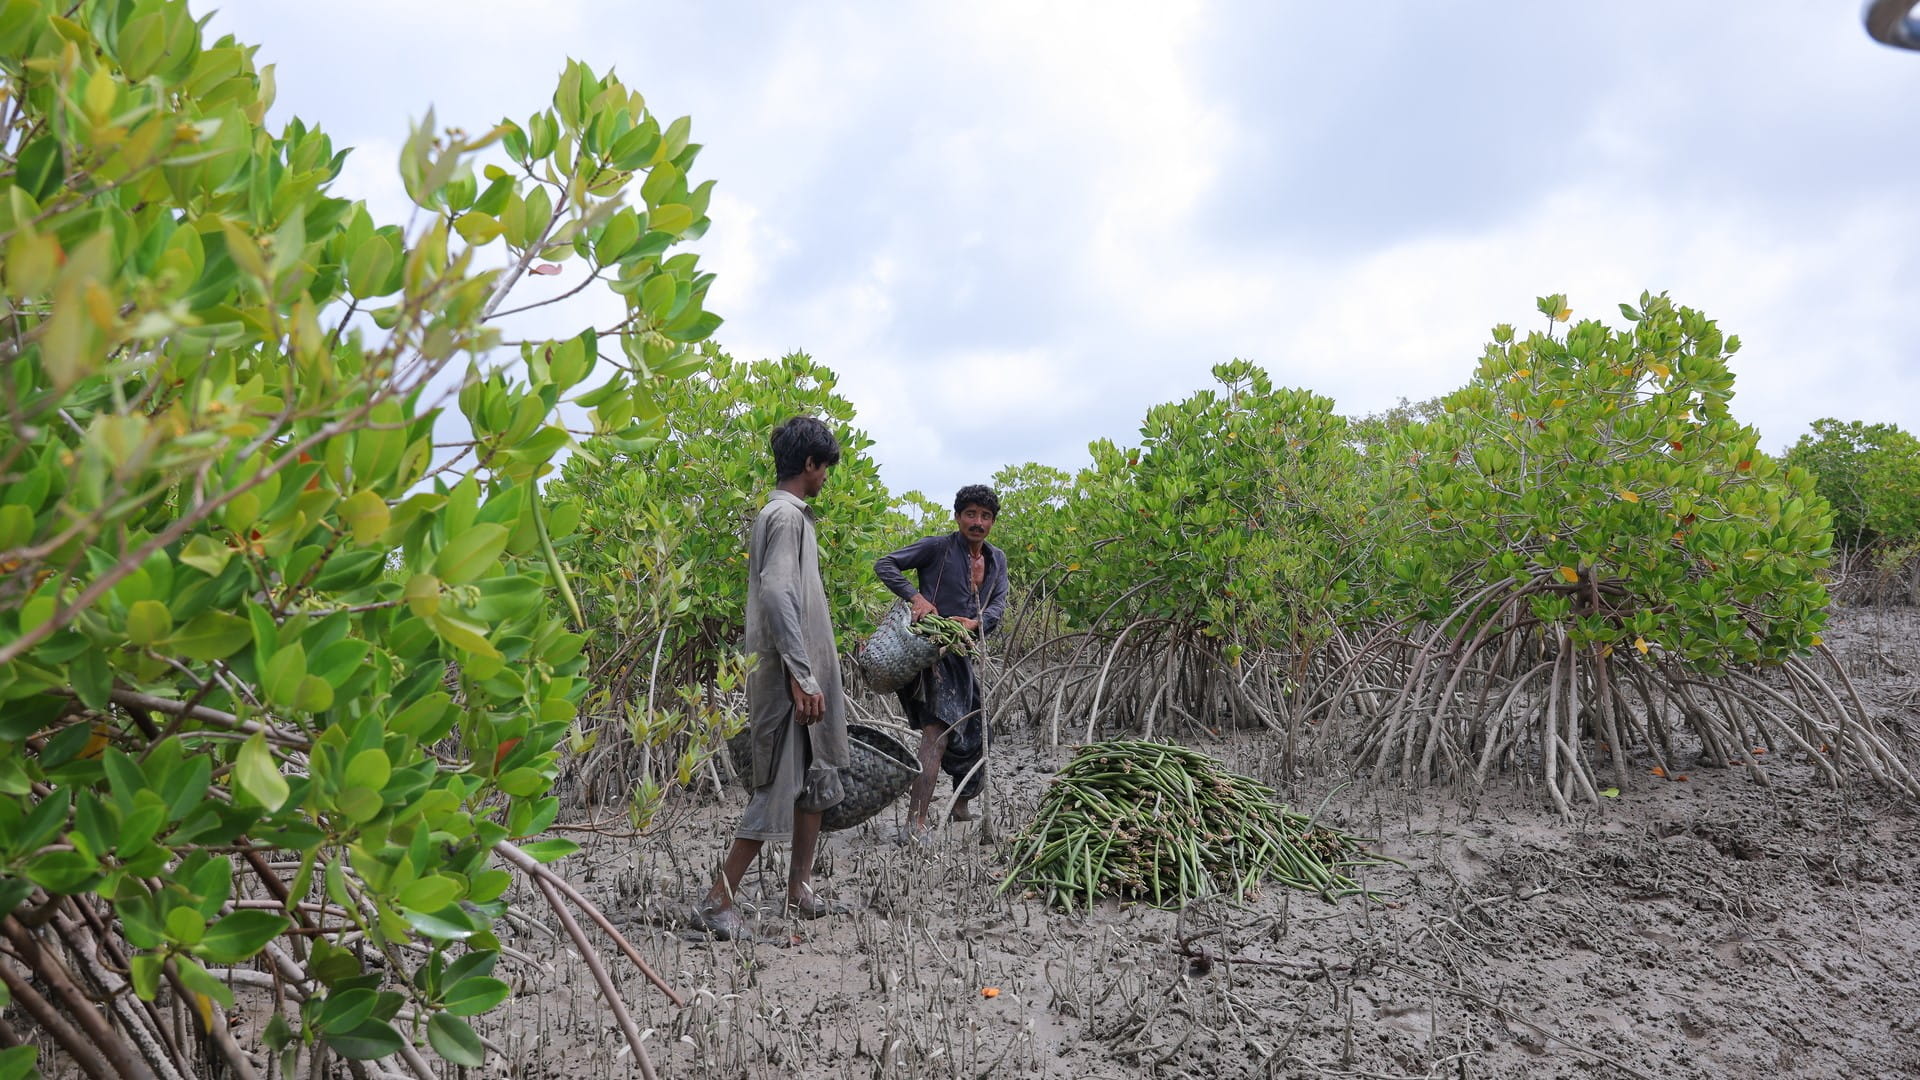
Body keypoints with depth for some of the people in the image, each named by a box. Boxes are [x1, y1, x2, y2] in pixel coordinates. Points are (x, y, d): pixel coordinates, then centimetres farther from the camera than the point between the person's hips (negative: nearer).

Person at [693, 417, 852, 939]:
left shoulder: (789, 513, 16)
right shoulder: (785, 515, -15)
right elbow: (776, 596, -25)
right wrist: (801, 677, -26)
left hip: (807, 670, 10)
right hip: (789, 678, -10)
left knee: (815, 779, 15)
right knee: (779, 789, -6)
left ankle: (799, 891, 24)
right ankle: (718, 902, 2)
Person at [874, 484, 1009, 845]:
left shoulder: (997, 560, 13)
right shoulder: (938, 547, -7)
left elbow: (999, 604, 2)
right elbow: (885, 565, -9)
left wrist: (976, 622, -19)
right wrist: (916, 596, -23)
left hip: (963, 654, 8)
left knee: (973, 731, 20)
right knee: (937, 731, -19)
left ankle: (961, 806, 39)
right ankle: (916, 821, -19)